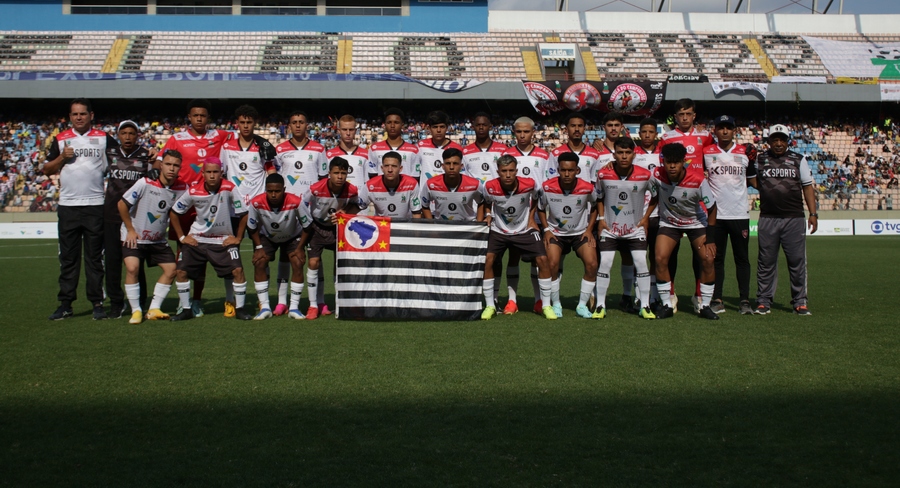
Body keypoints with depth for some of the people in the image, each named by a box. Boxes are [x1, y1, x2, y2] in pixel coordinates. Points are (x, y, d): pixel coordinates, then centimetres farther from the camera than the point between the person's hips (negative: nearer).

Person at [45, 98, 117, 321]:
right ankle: (65, 304, 9)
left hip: (95, 206, -2)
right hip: (68, 206, 2)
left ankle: (97, 303, 7)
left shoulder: (103, 139, 6)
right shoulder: (60, 139, 10)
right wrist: (62, 157, -5)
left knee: (95, 257, 3)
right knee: (68, 258, 5)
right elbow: (47, 170, 11)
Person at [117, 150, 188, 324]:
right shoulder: (145, 183, -20)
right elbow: (122, 204, -13)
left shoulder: (181, 189, -8)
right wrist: (130, 229, -9)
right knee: (132, 268, -21)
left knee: (171, 268, -3)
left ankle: (154, 309, 7)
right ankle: (136, 311, -7)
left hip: (158, 240, 5)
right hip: (133, 237, -5)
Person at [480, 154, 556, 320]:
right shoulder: (490, 187, -18)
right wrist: (488, 215, -9)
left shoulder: (529, 185, -19)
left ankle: (546, 305, 4)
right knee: (487, 260, -17)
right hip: (498, 231, 0)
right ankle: (490, 305, -1)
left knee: (542, 260, -12)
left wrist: (531, 218, -2)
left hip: (524, 230, 0)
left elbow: (536, 198, 6)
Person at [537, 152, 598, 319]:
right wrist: (546, 229, -6)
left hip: (581, 232, 1)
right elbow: (540, 208, 3)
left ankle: (582, 305, 2)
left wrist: (589, 229, -2)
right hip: (556, 232, 0)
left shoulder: (587, 188, -16)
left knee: (592, 264, -16)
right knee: (552, 264, -20)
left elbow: (595, 206, 5)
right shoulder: (547, 187, -17)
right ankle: (556, 304, 0)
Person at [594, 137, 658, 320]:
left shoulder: (644, 175, -10)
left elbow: (655, 197, 7)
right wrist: (601, 218, 0)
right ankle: (600, 305, 4)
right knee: (604, 263, -7)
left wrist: (646, 217, 1)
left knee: (641, 263, -7)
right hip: (609, 228, 0)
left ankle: (645, 306, 5)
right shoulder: (603, 174, -9)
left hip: (635, 228, 0)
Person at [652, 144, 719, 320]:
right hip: (668, 223, 1)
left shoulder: (698, 180, -25)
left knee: (708, 259, -13)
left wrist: (710, 239, -13)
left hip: (696, 223, -1)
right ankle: (666, 305, -2)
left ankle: (705, 306, 1)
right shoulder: (657, 175, -24)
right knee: (660, 259, -16)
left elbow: (712, 208, -14)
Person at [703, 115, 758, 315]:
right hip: (715, 214, 0)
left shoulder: (746, 152, 5)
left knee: (742, 258, 5)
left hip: (740, 214, 0)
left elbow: (753, 180, 12)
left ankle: (745, 300, 9)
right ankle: (717, 300, 11)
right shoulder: (706, 152, 4)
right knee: (716, 258, 6)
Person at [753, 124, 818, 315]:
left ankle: (800, 301, 10)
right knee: (766, 262, 3)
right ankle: (764, 300, 10)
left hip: (794, 219, 0)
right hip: (768, 219, 0)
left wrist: (813, 214, 2)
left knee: (797, 261, 1)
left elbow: (807, 187, 9)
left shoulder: (799, 160, 9)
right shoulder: (759, 160, 9)